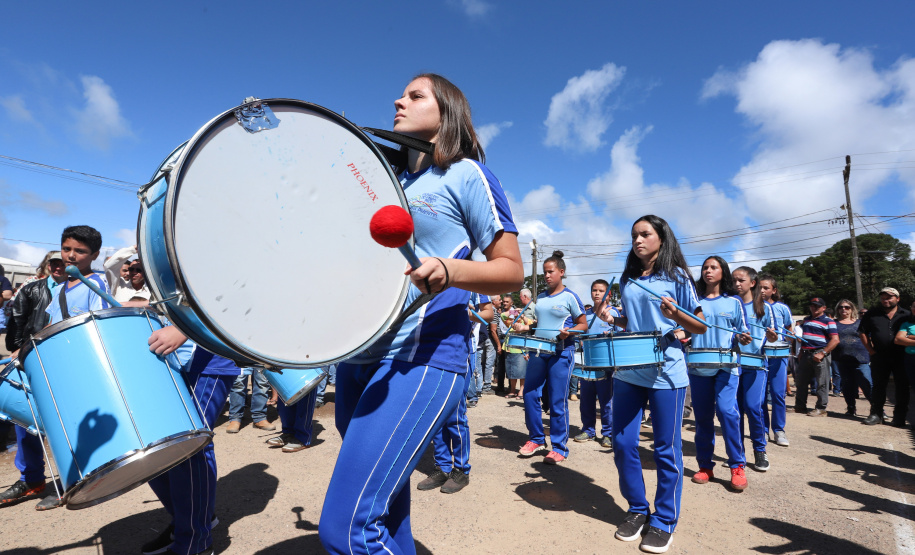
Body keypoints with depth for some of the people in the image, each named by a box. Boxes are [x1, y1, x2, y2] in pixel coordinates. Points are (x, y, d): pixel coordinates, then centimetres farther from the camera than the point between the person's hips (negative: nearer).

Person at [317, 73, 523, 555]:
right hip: (357, 356, 8)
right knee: (382, 509, 19)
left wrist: (450, 270, -23)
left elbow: (512, 270, -6)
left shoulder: (466, 174, 0)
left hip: (422, 360, -7)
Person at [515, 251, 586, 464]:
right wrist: (524, 327, 4)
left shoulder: (570, 297, -4)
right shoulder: (540, 297, 13)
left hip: (561, 353, -6)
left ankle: (559, 447, 13)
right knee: (529, 394, 5)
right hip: (538, 351, 6)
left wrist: (568, 332, -20)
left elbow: (583, 325, -2)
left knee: (558, 401, -1)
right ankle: (536, 439, 22)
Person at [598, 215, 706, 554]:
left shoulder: (676, 276, -2)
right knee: (622, 443, 7)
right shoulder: (627, 280, 11)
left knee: (666, 449, 5)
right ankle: (637, 510, 27)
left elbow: (701, 327, -2)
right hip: (628, 373, 5)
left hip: (666, 375, -4)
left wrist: (675, 314, -21)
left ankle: (664, 521, 23)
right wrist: (613, 319, 2)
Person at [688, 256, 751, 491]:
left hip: (726, 366, -2)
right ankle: (705, 466, 17)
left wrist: (743, 339, -12)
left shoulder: (733, 303, 7)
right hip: (698, 367, 2)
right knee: (702, 416, 6)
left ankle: (737, 467, 0)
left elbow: (741, 332, 9)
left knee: (727, 411, -15)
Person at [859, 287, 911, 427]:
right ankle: (876, 414, 13)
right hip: (879, 357, 0)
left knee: (902, 387, 5)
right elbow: (863, 333, 7)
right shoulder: (872, 314, 6)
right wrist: (870, 350, -2)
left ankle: (899, 417, 14)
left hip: (901, 357, 0)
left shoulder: (907, 315, 6)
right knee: (878, 385, 6)